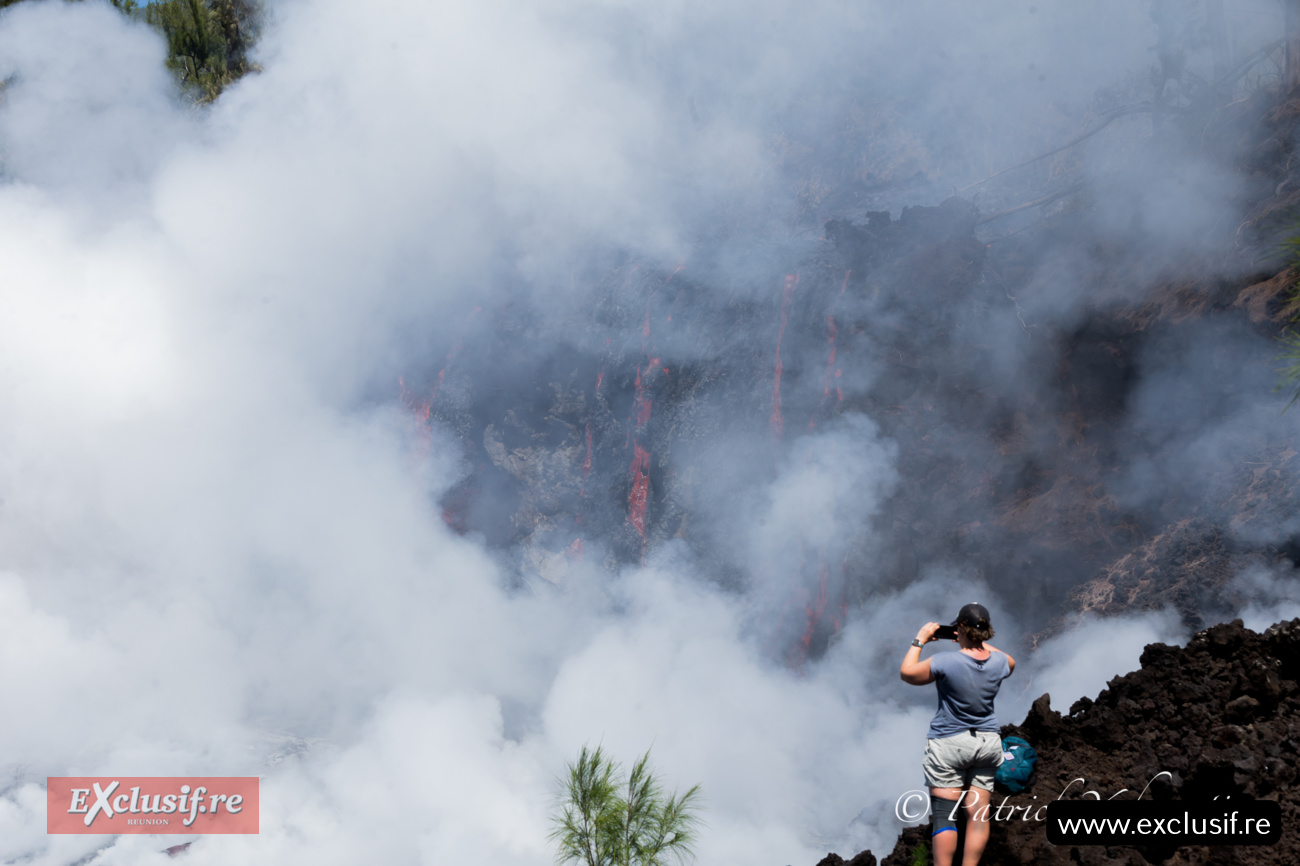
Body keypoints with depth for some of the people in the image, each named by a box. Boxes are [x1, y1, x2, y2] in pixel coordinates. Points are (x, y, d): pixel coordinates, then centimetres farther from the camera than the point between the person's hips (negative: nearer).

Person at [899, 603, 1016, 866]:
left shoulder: (945, 662, -19)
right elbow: (1010, 663, 24)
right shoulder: (998, 662, -3)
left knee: (944, 815, -3)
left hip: (949, 745, -5)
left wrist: (919, 640, 5)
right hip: (987, 743, 5)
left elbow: (907, 672, -5)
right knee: (978, 814, 5)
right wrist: (982, 643, 25)